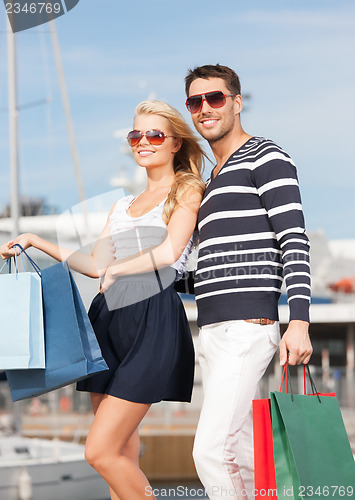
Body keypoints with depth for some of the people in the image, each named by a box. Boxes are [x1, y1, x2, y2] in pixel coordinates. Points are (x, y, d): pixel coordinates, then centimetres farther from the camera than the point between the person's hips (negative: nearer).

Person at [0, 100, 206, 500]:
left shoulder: (187, 191, 7)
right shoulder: (122, 206, 26)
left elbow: (170, 251, -8)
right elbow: (96, 265, 23)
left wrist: (117, 269, -6)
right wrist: (36, 242, 19)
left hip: (153, 320, -7)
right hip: (108, 319, 7)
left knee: (100, 451, -13)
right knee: (120, 454, 5)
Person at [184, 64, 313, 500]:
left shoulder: (266, 157, -1)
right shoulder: (214, 180, 25)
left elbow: (295, 240, -11)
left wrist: (299, 321, -20)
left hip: (247, 328, -9)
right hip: (211, 331, 9)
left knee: (210, 450, -17)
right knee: (240, 454, 8)